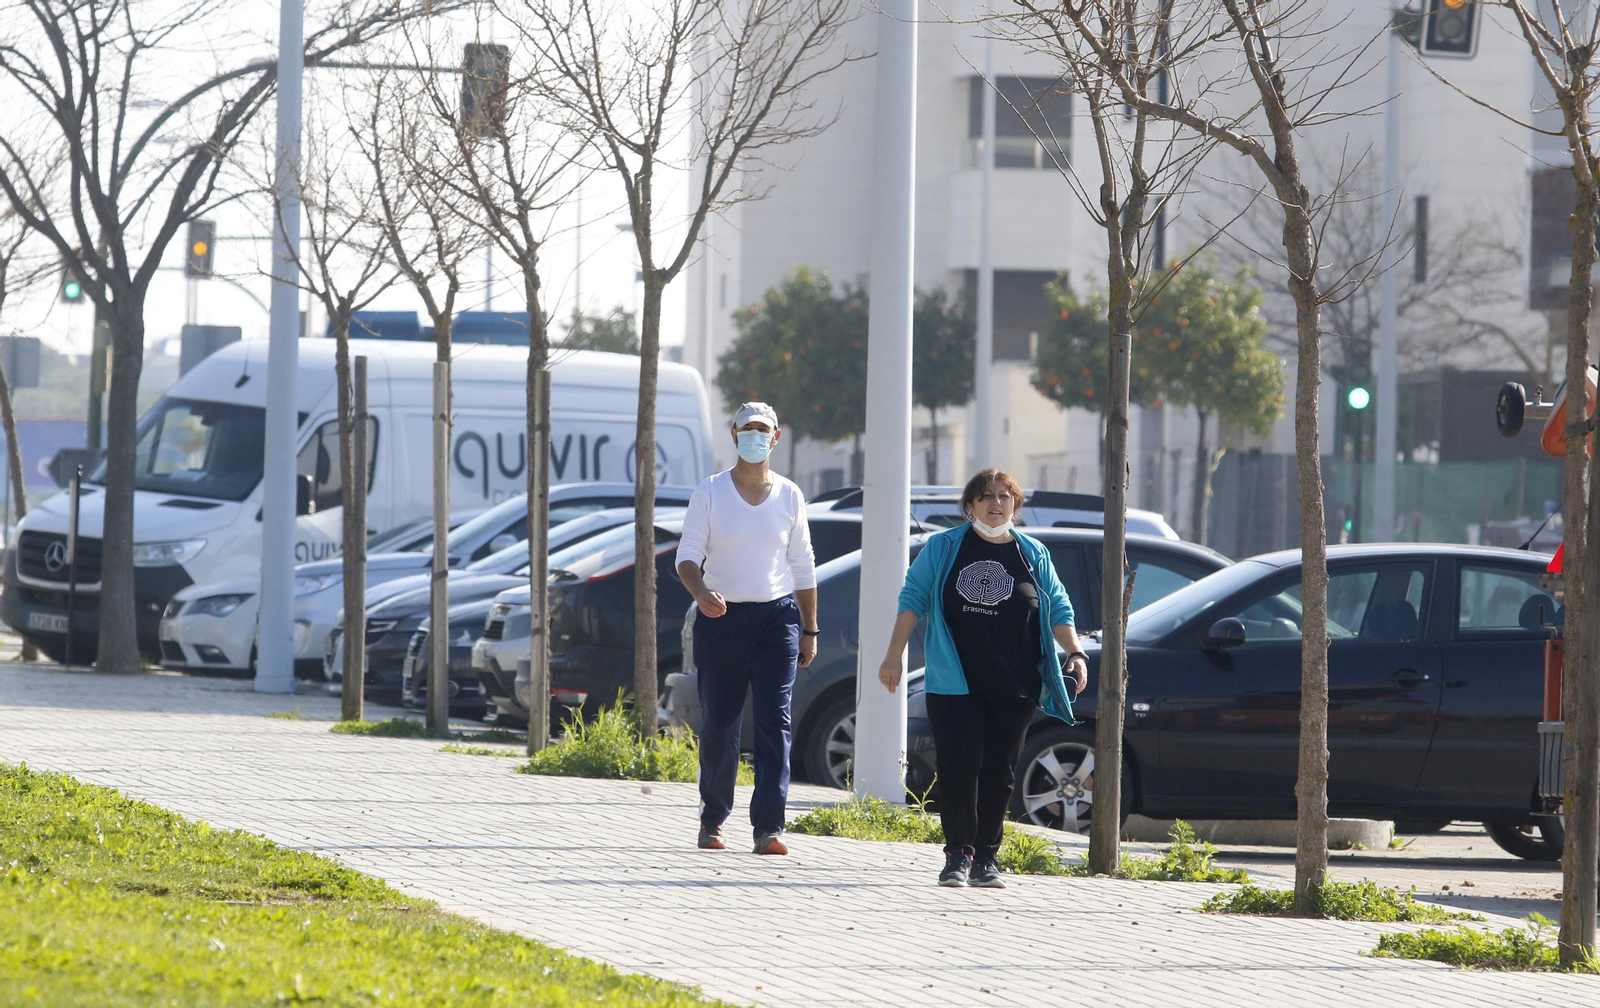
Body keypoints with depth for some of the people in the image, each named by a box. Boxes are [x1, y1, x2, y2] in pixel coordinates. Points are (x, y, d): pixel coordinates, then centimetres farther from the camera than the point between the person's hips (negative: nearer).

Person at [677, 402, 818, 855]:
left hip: (777, 616, 1)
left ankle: (768, 827, -15)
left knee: (775, 721, -11)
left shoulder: (789, 496, 8)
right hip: (722, 616, -1)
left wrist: (810, 630, 11)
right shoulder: (709, 492, 2)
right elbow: (688, 556, -2)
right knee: (718, 725, 4)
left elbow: (803, 567, 13)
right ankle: (712, 820, 22)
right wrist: (701, 592, -23)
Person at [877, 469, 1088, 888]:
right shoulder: (944, 548, 7)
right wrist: (894, 655, -2)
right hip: (955, 683, -2)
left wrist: (1075, 653, -1)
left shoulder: (1032, 554, 11)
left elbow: (1058, 610, 13)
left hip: (1013, 688, 2)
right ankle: (959, 853, -5)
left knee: (998, 773, 2)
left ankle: (986, 858, 9)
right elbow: (913, 598, 5)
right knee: (958, 766, -11)